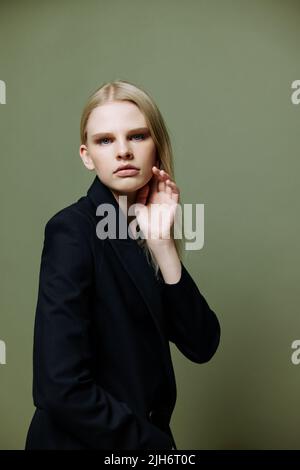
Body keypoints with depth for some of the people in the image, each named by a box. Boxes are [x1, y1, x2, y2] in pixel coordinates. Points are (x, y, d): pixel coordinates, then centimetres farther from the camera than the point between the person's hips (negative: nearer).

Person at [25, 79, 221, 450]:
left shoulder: (144, 227, -1)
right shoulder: (72, 229, -20)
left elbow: (201, 345, -9)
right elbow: (61, 388, -26)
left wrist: (160, 242, -19)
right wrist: (157, 442, -14)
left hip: (148, 429, 7)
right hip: (84, 439, -6)